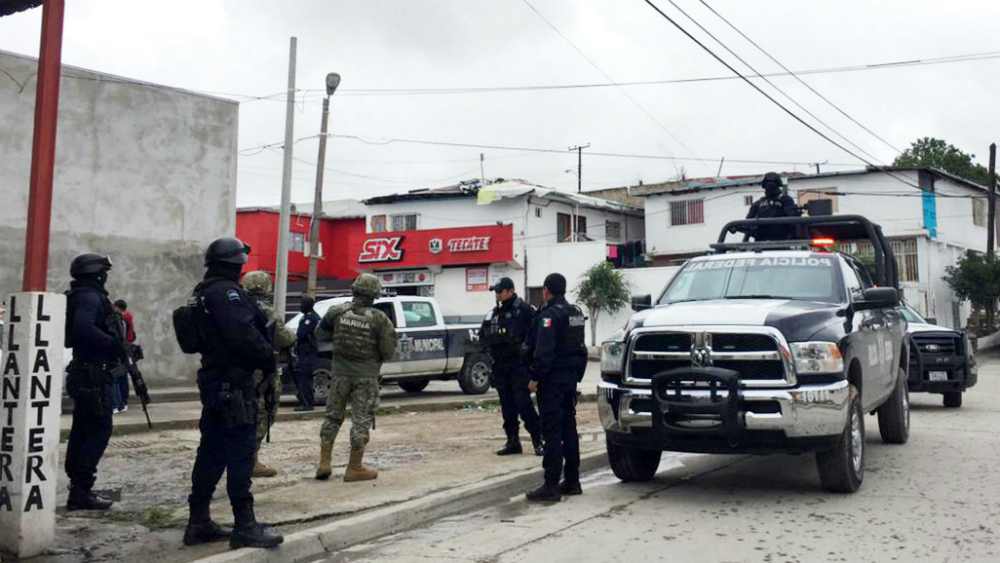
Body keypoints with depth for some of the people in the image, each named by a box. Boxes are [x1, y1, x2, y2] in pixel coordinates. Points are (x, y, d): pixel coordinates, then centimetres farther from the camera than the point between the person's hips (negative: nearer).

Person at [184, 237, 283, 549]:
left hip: (214, 381, 10)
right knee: (241, 453, -8)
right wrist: (268, 354, -9)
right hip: (232, 383, -10)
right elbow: (243, 334, -24)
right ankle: (245, 526, -7)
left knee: (212, 452, 13)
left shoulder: (205, 293, 18)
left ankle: (199, 522, 18)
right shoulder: (226, 292, -14)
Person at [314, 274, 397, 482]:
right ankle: (355, 467, 8)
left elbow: (320, 334, 7)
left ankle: (324, 463, 14)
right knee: (361, 420, 4)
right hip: (366, 376, -3)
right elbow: (388, 350, -11)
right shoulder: (379, 319, -11)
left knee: (333, 416, 14)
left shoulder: (337, 312, -4)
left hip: (341, 373, 3)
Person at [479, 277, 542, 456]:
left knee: (523, 402, -11)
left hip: (519, 365, -6)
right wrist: (497, 337, -8)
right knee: (507, 405, 9)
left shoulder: (524, 309, -4)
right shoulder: (494, 313, 16)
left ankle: (538, 439, -2)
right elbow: (483, 336, 10)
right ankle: (513, 441, 16)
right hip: (500, 365, 7)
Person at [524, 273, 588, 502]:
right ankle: (572, 481, 18)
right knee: (568, 428, 13)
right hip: (570, 378, 9)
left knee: (552, 431, -8)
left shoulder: (550, 314, -14)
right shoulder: (576, 312, 14)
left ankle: (551, 485, -8)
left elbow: (544, 350, -22)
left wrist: (535, 376, -18)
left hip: (552, 380, -9)